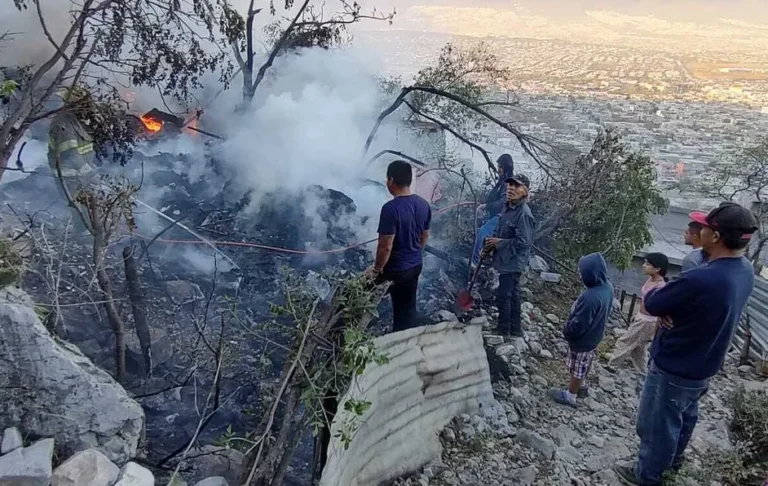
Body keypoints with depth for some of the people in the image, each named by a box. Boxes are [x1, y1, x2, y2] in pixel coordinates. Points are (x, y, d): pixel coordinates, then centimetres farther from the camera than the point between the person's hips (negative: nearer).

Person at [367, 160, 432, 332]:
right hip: (415, 266, 7)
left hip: (394, 270, -7)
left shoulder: (391, 208, -25)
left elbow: (386, 246, -25)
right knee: (408, 308, 18)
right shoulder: (424, 205, -2)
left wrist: (376, 269, -11)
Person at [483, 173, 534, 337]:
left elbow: (523, 242, -27)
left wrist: (498, 242, -18)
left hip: (513, 262, -9)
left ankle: (504, 331, 14)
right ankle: (515, 330, 31)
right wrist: (490, 243, 1)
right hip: (507, 260, 9)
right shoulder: (508, 207, 5)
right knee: (512, 295, 18)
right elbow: (500, 230, 18)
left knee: (503, 296, -2)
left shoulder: (523, 213, -23)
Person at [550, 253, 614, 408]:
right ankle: (579, 386, 49)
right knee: (584, 365, 28)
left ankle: (570, 396, 32)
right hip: (595, 335, 8)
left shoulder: (590, 298, -40)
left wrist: (566, 330, -10)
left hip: (582, 340, -8)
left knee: (578, 368, 13)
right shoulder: (607, 286, -11)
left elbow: (578, 325, -30)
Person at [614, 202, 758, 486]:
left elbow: (650, 305, -23)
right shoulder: (745, 270, -8)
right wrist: (668, 306, -14)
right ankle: (673, 459, 52)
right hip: (704, 366, 8)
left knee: (656, 424, 14)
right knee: (685, 416, 29)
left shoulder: (700, 280, -38)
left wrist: (654, 288, -3)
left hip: (673, 369, -8)